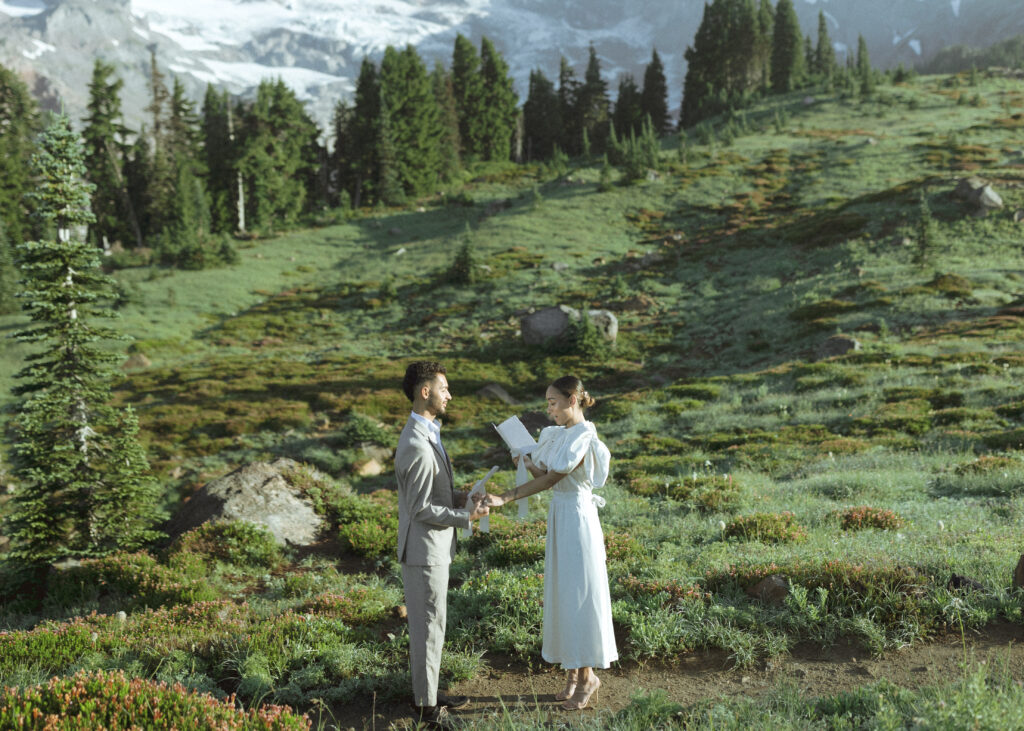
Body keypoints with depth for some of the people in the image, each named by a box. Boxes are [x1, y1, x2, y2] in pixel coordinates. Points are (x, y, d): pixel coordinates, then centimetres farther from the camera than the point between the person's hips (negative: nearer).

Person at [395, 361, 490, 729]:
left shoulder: (424, 433, 7)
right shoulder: (418, 446, -26)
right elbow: (420, 509, -23)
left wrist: (460, 497, 5)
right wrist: (466, 516, -18)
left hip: (432, 546, 10)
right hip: (425, 549, -10)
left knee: (427, 625, 20)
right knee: (429, 629, 3)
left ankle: (426, 692, 34)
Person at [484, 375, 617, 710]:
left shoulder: (583, 439, -19)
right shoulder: (558, 434, 8)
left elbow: (549, 479, -23)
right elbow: (545, 474, 8)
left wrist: (505, 498, -24)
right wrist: (527, 459, -11)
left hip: (577, 518, -9)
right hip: (560, 515, 9)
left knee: (579, 595, 1)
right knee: (562, 594, 13)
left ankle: (586, 676, 15)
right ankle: (573, 672, 24)